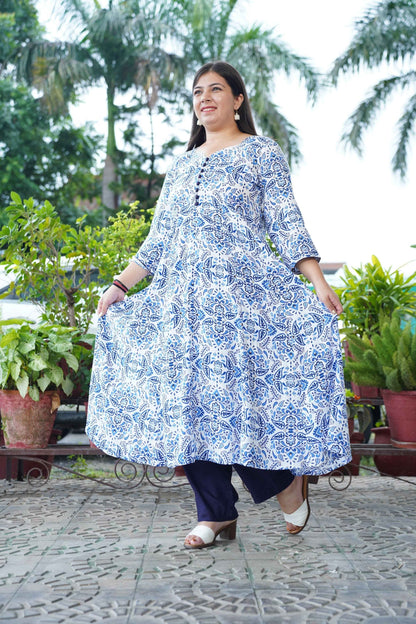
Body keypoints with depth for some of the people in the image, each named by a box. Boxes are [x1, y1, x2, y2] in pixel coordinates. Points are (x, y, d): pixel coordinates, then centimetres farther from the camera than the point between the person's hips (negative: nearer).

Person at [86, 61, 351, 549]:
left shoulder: (262, 153, 6)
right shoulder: (181, 166, 21)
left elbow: (286, 224, -2)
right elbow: (159, 239, 21)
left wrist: (319, 282, -14)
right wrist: (120, 285, 16)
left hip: (244, 292, -5)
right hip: (184, 297, 5)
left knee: (235, 392, -13)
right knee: (188, 398, -1)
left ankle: (286, 480, 13)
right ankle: (216, 514, 8)